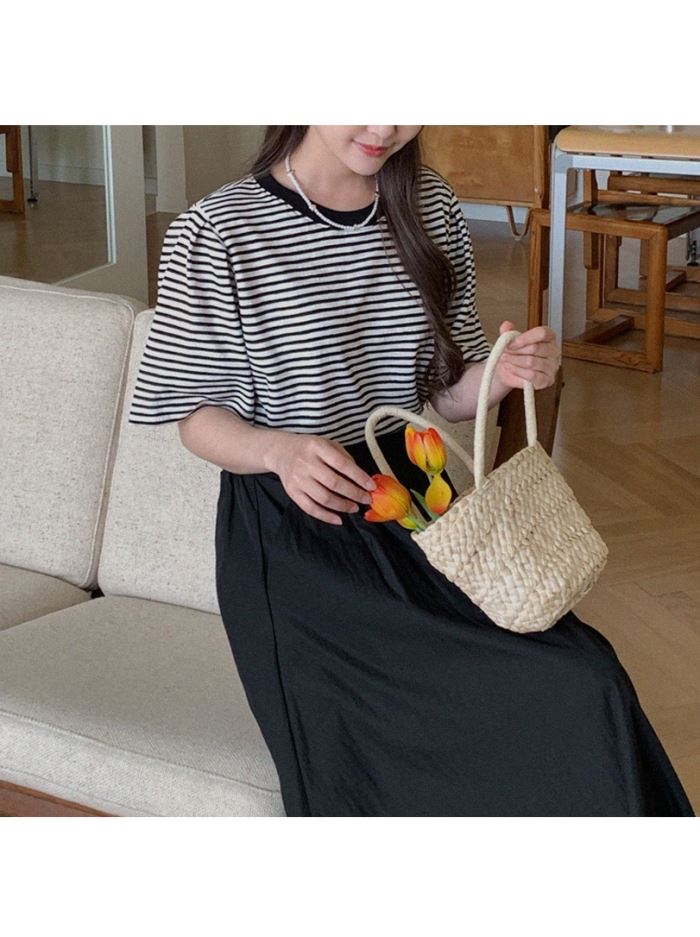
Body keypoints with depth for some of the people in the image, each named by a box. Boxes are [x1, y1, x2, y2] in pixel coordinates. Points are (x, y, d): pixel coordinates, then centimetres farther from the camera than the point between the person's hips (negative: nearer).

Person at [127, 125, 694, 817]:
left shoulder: (432, 210, 7)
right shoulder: (216, 234, -10)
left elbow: (445, 396, 12)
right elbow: (199, 417, -4)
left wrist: (504, 374, -10)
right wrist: (279, 450, -25)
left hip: (413, 500, 5)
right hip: (290, 534, -4)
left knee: (588, 686, -20)